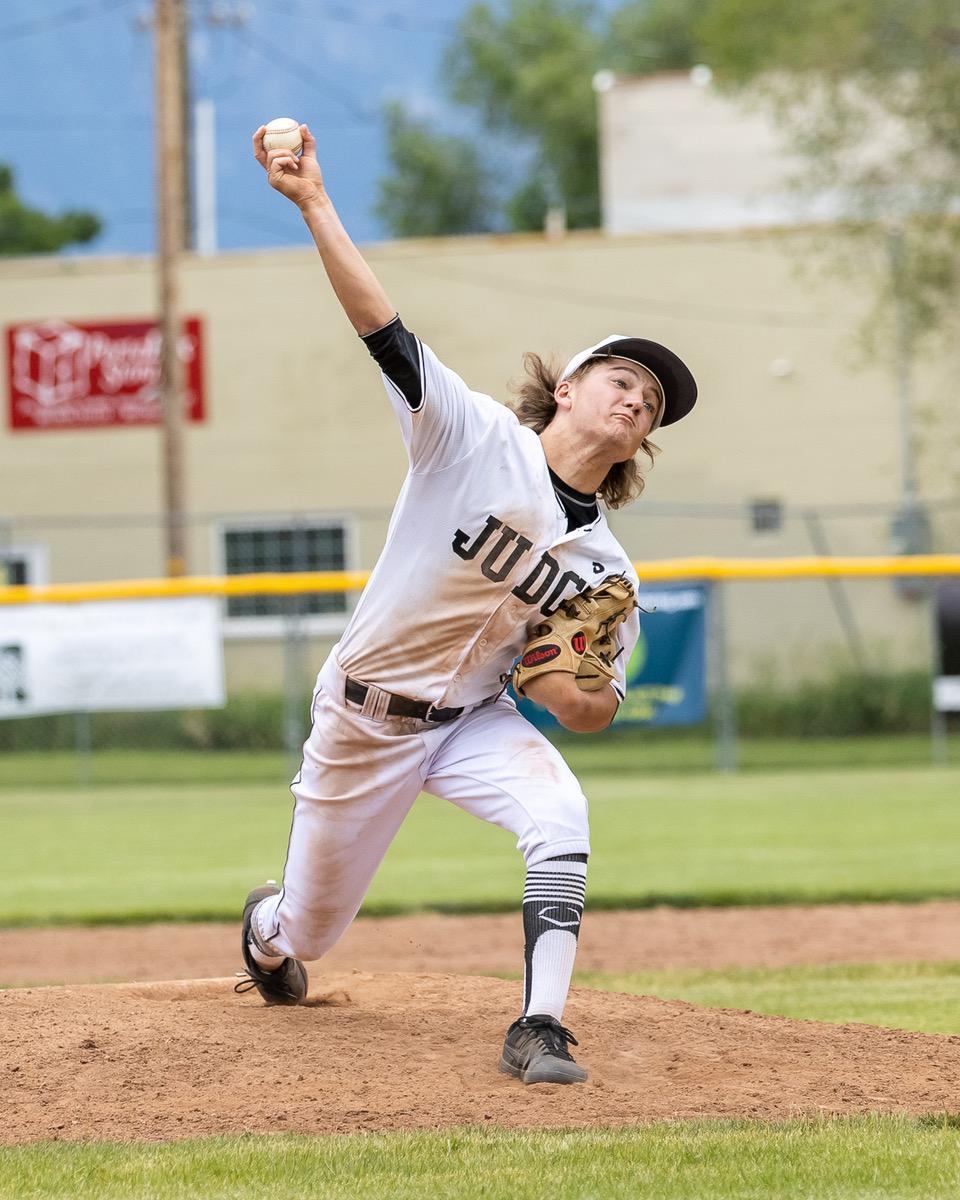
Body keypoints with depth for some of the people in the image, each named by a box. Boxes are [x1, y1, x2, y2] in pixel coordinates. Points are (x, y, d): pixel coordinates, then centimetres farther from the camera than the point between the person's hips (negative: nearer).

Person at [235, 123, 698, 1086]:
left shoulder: (604, 568, -6)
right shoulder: (478, 438, -17)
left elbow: (594, 713, 2)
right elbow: (383, 328, -27)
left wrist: (571, 690, -24)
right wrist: (313, 203, -37)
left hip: (472, 719, 2)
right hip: (362, 715, -2)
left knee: (559, 820, -29)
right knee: (309, 931, 10)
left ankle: (539, 1030, -22)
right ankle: (268, 926, 50)